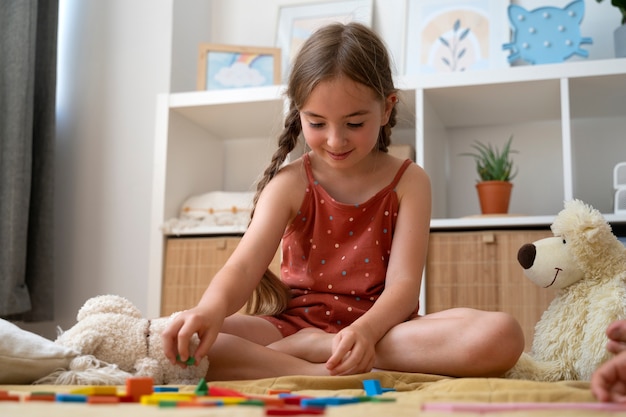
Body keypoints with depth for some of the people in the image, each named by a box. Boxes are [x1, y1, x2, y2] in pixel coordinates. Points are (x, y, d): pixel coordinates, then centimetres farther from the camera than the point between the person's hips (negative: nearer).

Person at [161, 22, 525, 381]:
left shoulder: (408, 182, 0)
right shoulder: (290, 184, 0)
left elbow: (403, 283, -9)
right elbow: (244, 265, -13)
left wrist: (366, 331, -32)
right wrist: (212, 307, -37)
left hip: (379, 328, 1)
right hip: (296, 323, -1)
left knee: (502, 335, -28)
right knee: (184, 342, -26)